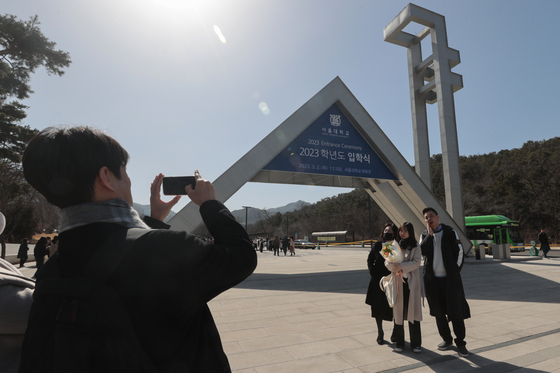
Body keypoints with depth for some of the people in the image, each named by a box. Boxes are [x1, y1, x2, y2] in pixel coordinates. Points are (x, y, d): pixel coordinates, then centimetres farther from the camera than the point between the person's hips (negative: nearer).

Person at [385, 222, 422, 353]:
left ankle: (416, 343, 16)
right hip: (397, 283, 1)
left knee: (413, 312, 3)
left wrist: (402, 266, -18)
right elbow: (387, 262, 2)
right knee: (398, 312, 6)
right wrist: (397, 270, -16)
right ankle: (399, 343, 17)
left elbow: (416, 262, -8)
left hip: (412, 283, -1)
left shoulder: (415, 246, 3)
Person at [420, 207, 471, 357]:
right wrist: (429, 234, -12)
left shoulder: (450, 232, -1)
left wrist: (456, 270, -3)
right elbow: (422, 251, -11)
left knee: (456, 311, 1)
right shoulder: (424, 235, 6)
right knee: (438, 312, 12)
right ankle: (447, 339, 28)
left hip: (450, 278, -3)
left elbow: (459, 251, 0)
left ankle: (460, 343, 17)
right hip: (432, 279, 3)